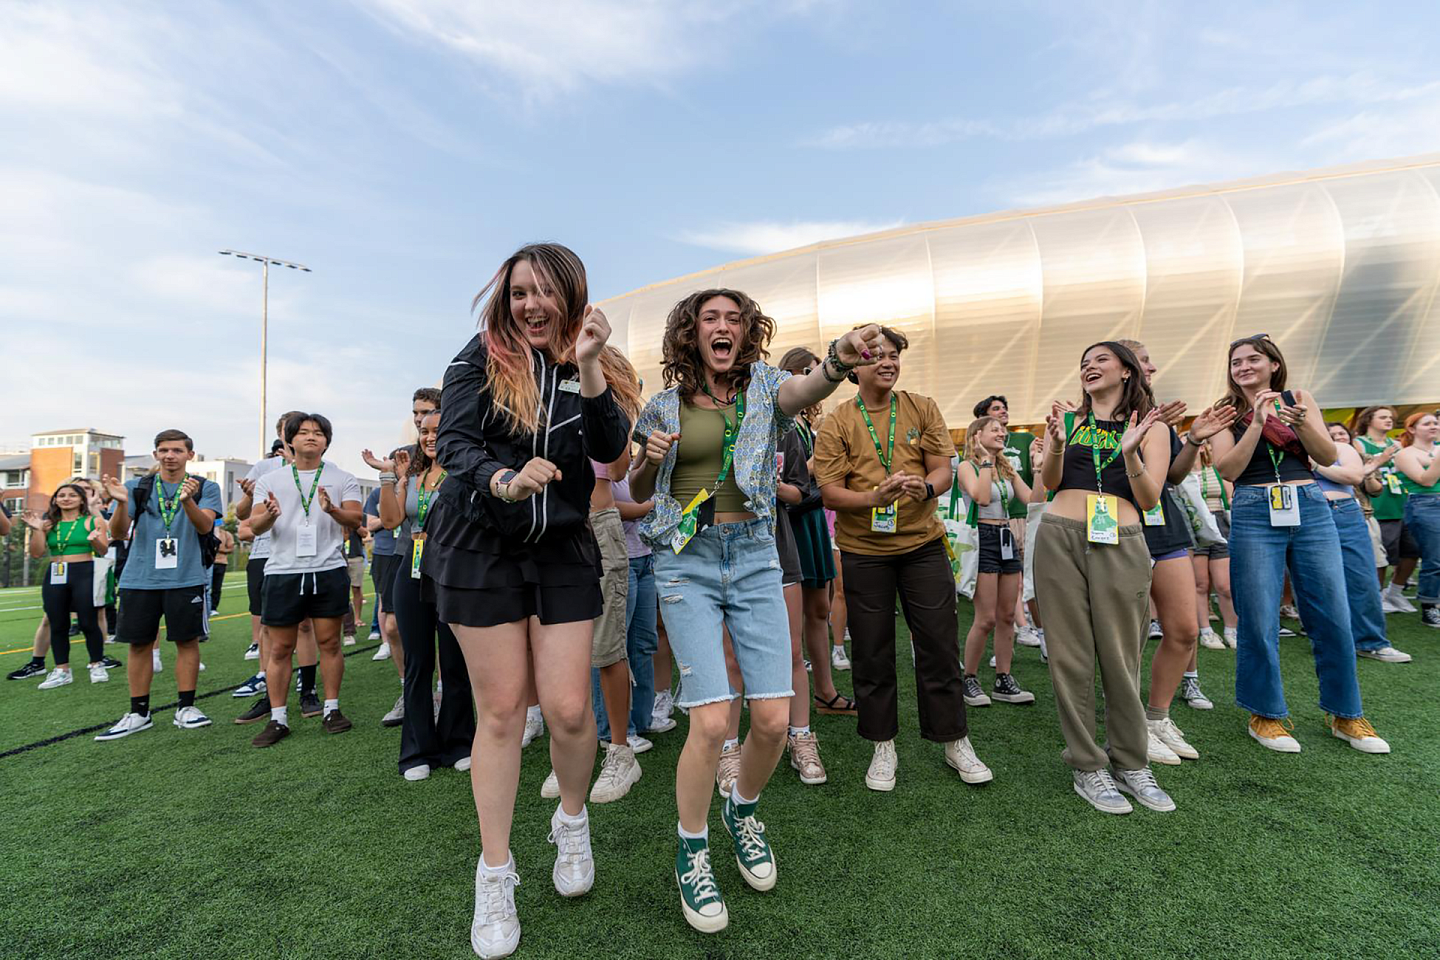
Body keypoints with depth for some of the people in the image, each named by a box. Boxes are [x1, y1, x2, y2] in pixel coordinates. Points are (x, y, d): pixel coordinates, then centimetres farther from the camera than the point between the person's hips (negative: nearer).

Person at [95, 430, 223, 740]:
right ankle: (138, 713, 19)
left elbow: (205, 526, -11)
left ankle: (186, 708, 13)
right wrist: (122, 502, -18)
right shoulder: (137, 487, 8)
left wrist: (187, 500, -29)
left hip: (186, 578, -2)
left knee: (187, 641, 2)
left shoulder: (205, 488, 4)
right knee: (139, 644, 7)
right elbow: (117, 533, 1)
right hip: (140, 579, 2)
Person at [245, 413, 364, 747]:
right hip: (283, 572, 1)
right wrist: (269, 515, -22)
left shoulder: (343, 479, 7)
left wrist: (333, 510, -26)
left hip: (329, 571, -1)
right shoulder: (270, 480, 10)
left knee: (329, 642, 4)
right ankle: (278, 719, 14)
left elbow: (355, 519, -4)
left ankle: (331, 709, 16)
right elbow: (255, 524, 2)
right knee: (280, 648, 4)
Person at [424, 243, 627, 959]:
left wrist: (587, 366, -21)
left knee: (568, 706, -4)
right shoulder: (481, 357, -1)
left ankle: (571, 820, 29)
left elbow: (610, 451, -10)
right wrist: (505, 481, -29)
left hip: (562, 551, 2)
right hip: (480, 545, -1)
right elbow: (452, 443, -9)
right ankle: (494, 873, 21)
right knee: (501, 709, 2)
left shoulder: (587, 367, 4)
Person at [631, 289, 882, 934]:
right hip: (686, 561, -1)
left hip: (755, 556, 2)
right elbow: (638, 492, 15)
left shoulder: (762, 384, 5)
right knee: (712, 720, -10)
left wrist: (839, 360, -42)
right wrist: (652, 460, -7)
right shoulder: (667, 403, 6)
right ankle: (691, 850, 18)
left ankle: (741, 810, 32)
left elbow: (801, 391, -20)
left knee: (773, 718, -2)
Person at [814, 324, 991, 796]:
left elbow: (944, 471, 1)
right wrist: (875, 497, -25)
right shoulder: (837, 423, -1)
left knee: (939, 644, 7)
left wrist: (925, 486, -22)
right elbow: (830, 491, -7)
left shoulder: (922, 409, 5)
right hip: (863, 550, -1)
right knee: (872, 651, 7)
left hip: (922, 543, 1)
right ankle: (883, 746, 24)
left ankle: (954, 740, 26)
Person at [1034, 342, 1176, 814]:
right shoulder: (1068, 420, 15)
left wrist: (1130, 453, -14)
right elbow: (1050, 483, 6)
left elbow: (1149, 498, 2)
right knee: (1070, 655, 2)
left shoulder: (1150, 427, 10)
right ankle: (1086, 767, 14)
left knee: (1120, 656, 2)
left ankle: (1131, 763, 22)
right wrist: (1056, 445, -13)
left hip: (1121, 543, -1)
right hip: (1060, 537, 1)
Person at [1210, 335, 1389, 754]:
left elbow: (1328, 456, 2)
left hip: (1310, 508, 2)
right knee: (1259, 621, -1)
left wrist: (1301, 421, -15)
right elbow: (1228, 469, -7)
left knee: (1333, 616, 5)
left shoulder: (1299, 399, 10)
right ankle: (1266, 715, 13)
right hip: (1254, 514, -2)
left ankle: (1344, 713, 23)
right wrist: (1257, 422, -14)